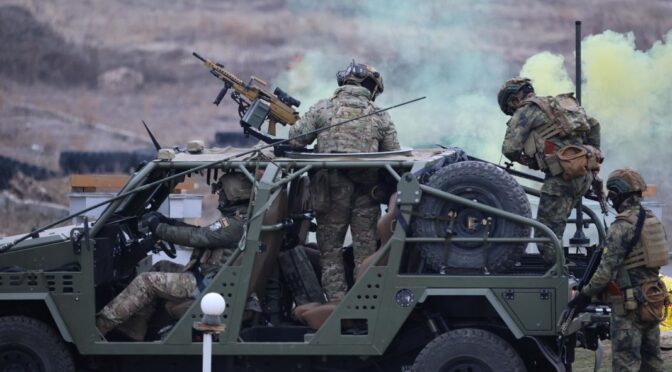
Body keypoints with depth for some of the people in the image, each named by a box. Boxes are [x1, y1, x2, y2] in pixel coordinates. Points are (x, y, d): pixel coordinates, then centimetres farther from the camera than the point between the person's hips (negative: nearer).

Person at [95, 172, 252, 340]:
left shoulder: (235, 224, -20)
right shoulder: (237, 219, 13)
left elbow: (195, 236, -20)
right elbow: (201, 232, 18)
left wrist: (158, 228, -9)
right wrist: (168, 222, 10)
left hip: (206, 285, -10)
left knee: (145, 281, -9)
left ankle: (99, 326, -7)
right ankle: (134, 330, 9)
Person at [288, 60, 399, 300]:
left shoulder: (322, 109, 4)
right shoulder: (380, 117, 8)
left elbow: (295, 140, 1)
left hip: (331, 188, -1)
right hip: (366, 190, 1)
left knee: (330, 249, 6)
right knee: (366, 249, 8)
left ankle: (337, 304, 1)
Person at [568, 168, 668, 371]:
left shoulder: (622, 226, -16)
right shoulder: (652, 220, 9)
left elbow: (607, 269, -20)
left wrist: (585, 295, -9)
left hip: (629, 303, -8)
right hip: (652, 301, 9)